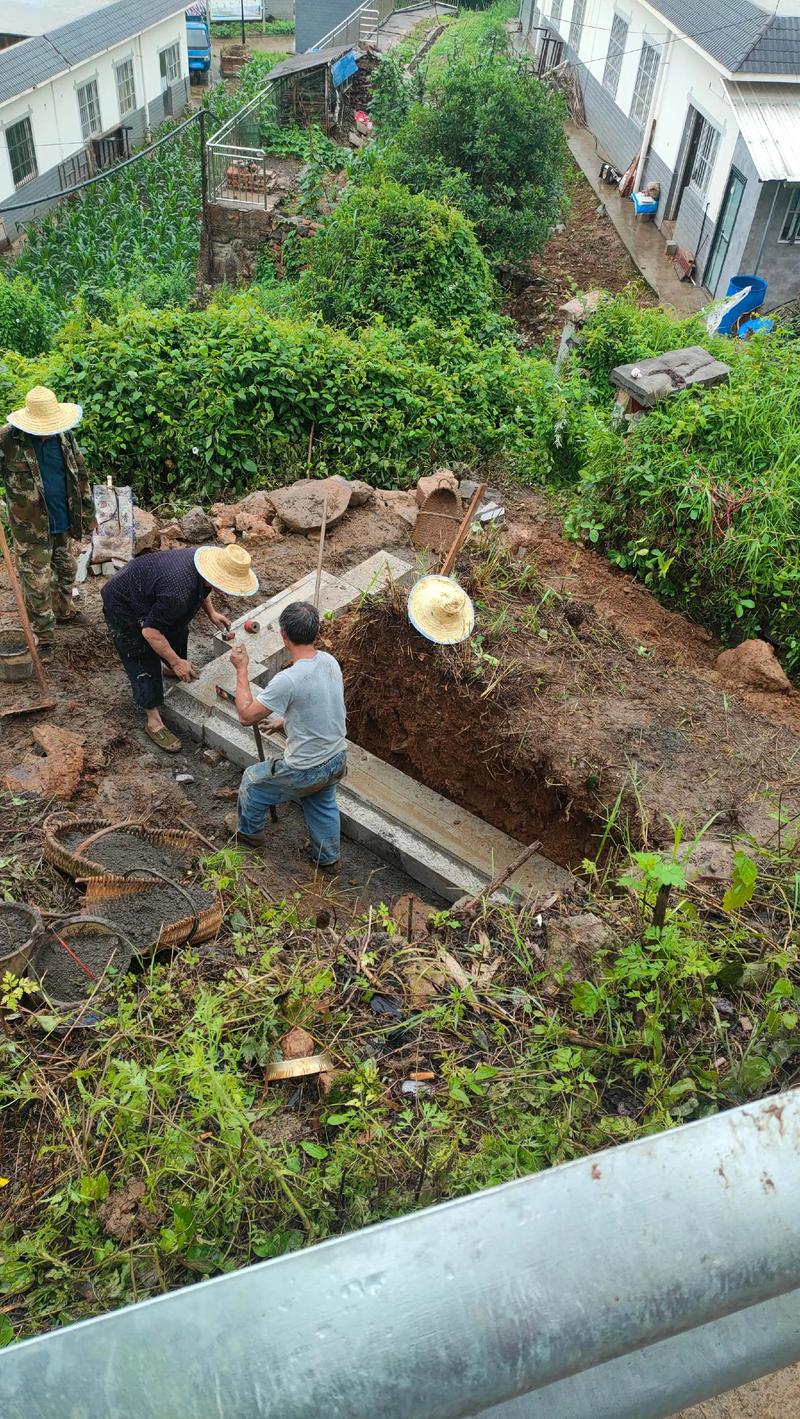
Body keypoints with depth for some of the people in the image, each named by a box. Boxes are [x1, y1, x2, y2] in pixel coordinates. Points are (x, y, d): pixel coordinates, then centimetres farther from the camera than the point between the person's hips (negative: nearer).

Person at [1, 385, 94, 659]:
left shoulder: (64, 436, -2)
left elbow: (80, 475, 8)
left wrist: (87, 513, 11)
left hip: (64, 522, 5)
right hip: (31, 527, -5)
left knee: (66, 571, 23)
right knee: (37, 584, 2)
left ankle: (62, 611, 48)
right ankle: (43, 636, 14)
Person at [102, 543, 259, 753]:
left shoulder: (203, 557, -18)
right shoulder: (178, 594, -43)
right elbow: (150, 631, -32)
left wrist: (211, 613, 3)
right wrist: (176, 662, -23)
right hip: (122, 607, -9)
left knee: (177, 632, 23)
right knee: (144, 661, -6)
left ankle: (179, 670, 53)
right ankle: (153, 720, 7)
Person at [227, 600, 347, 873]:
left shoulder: (288, 680, -31)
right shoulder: (330, 661, -7)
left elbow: (245, 715, -19)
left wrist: (241, 669, -11)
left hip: (305, 772, -6)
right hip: (338, 761, 6)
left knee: (253, 780, 23)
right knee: (322, 804, 34)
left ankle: (249, 831, 49)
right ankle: (328, 858, 52)